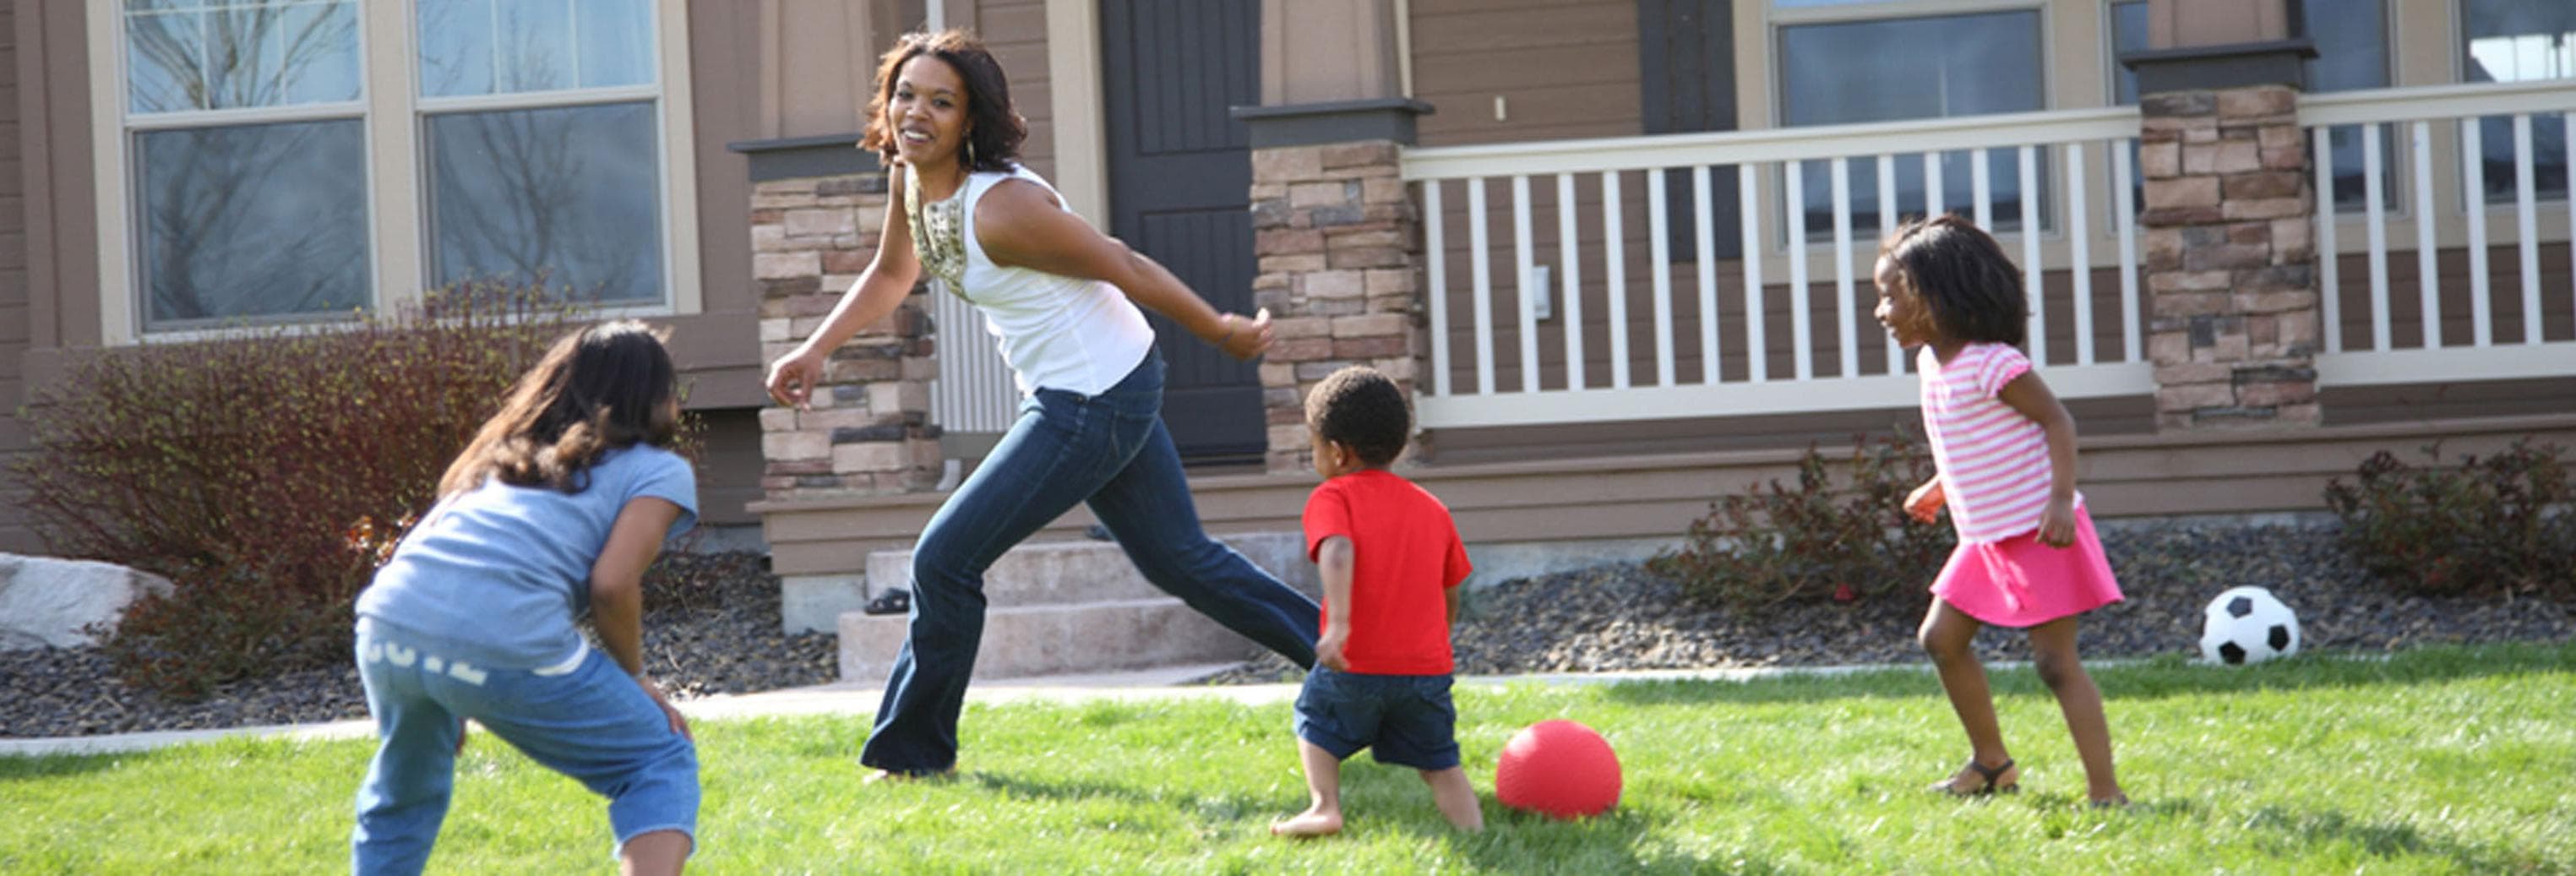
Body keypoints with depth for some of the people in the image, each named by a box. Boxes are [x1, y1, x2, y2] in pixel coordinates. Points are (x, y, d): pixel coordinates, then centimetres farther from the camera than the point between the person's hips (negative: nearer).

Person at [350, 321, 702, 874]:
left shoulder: (502, 454, 33)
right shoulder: (659, 471, 16)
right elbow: (612, 583, 0)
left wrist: (448, 695, 35)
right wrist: (635, 676, 16)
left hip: (388, 624, 6)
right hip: (506, 642, -6)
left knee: (404, 795, 32)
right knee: (663, 764, 12)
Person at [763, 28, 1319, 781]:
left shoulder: (1001, 207, -26)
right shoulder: (909, 177, 0)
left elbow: (1124, 268, -17)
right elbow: (891, 274, 18)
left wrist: (1222, 333, -8)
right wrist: (815, 351, 7)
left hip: (1095, 403, -9)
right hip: (1077, 397, 9)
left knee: (946, 559, -6)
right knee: (1181, 559, 19)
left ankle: (914, 752, 9)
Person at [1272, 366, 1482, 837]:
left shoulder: (1332, 498, -1)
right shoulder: (1432, 508, 15)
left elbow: (1338, 553, -22)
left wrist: (1339, 624, -33)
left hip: (1356, 668, -3)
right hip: (1428, 669, 3)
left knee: (1316, 720, 23)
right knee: (1440, 762, 14)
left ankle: (1325, 807, 6)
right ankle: (1474, 833, -7)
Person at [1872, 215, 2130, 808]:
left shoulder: (1992, 363, -20)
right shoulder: (1932, 362, 7)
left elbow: (2057, 422, -20)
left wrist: (2061, 499, -28)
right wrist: (1940, 488, 23)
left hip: (2037, 534, -10)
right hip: (1985, 536, 10)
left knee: (2055, 662, -10)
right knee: (1941, 638, 13)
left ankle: (2105, 792, -6)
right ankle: (1991, 763, 27)